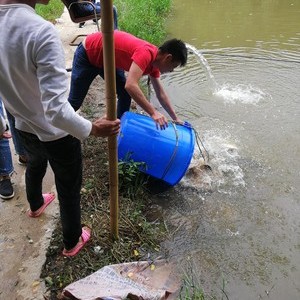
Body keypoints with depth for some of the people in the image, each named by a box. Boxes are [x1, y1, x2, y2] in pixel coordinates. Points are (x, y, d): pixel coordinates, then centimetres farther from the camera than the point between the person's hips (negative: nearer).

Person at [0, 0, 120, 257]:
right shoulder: (41, 31, -34)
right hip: (57, 136, -7)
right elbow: (56, 110, -37)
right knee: (69, 190, 18)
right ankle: (72, 242, 43)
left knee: (35, 165, 36)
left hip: (24, 128, 7)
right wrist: (92, 129, -21)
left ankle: (35, 205, 67)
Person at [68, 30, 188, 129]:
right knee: (75, 102, 3)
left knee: (125, 95, 3)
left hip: (106, 59, 8)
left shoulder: (154, 61, -5)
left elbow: (161, 94, 4)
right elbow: (130, 86, -47)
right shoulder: (146, 53, -33)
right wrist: (153, 112, -44)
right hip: (86, 54, -8)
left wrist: (175, 118, 5)